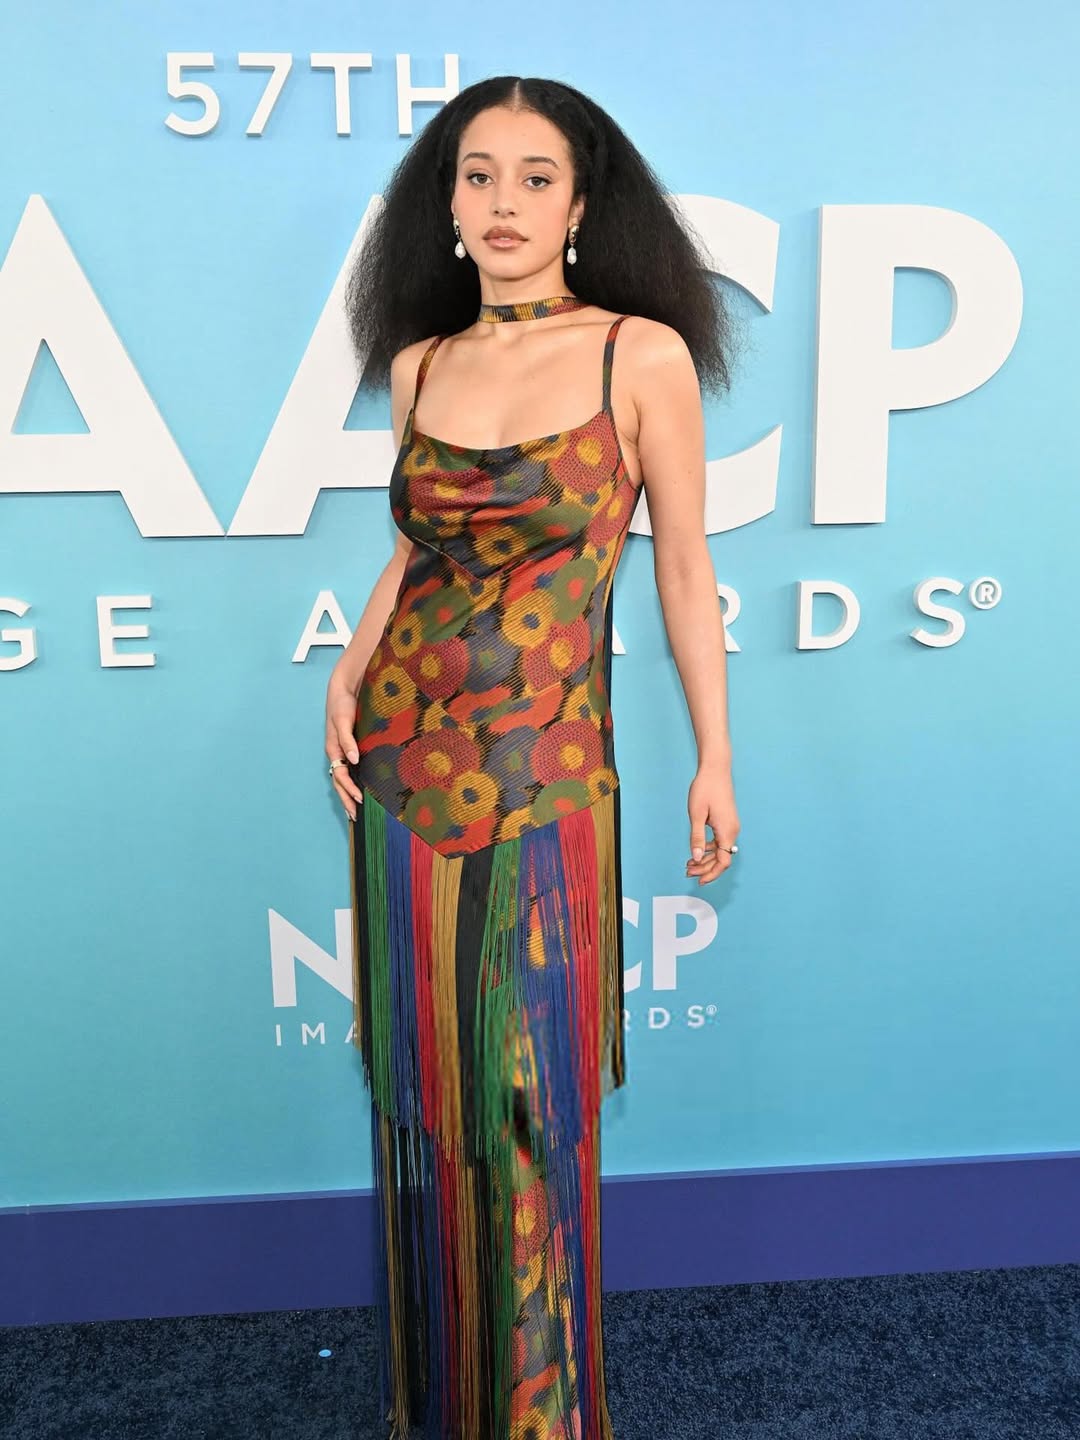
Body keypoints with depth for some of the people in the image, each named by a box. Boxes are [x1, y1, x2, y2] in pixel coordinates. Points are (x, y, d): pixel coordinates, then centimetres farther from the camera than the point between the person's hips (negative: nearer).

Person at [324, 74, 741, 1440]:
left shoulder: (643, 353, -5)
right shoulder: (419, 364, 7)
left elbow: (684, 568, -1)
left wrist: (714, 757, 0)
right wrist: (349, 670, 2)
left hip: (545, 776, -4)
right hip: (407, 758, 4)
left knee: (533, 1095, 7)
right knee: (423, 1079, 14)